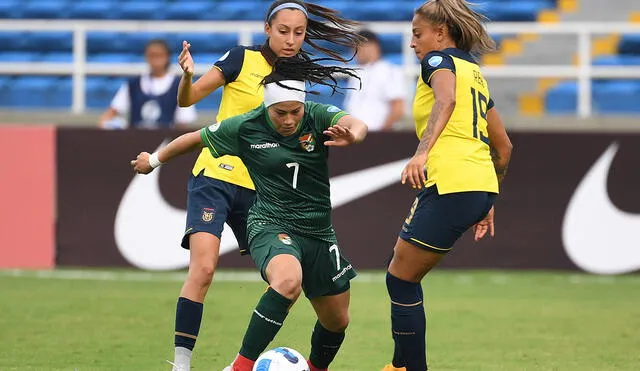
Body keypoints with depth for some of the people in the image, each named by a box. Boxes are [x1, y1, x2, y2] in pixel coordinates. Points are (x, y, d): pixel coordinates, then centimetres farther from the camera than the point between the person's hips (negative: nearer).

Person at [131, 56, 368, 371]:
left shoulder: (318, 117, -8)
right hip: (271, 225, -4)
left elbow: (357, 125, -28)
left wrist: (352, 136, -53)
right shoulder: (245, 127, -9)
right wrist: (154, 160, 20)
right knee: (288, 281, -37)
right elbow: (196, 138, 7)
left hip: (318, 231, 4)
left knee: (337, 320, 11)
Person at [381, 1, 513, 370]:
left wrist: (422, 152, -35)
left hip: (450, 185, -9)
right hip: (481, 187, 9)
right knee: (404, 276, 18)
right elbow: (504, 146, 27)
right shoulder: (474, 73, 25)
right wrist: (488, 202, 31)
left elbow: (446, 101, -23)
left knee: (401, 279, 1)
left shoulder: (440, 60, 1)